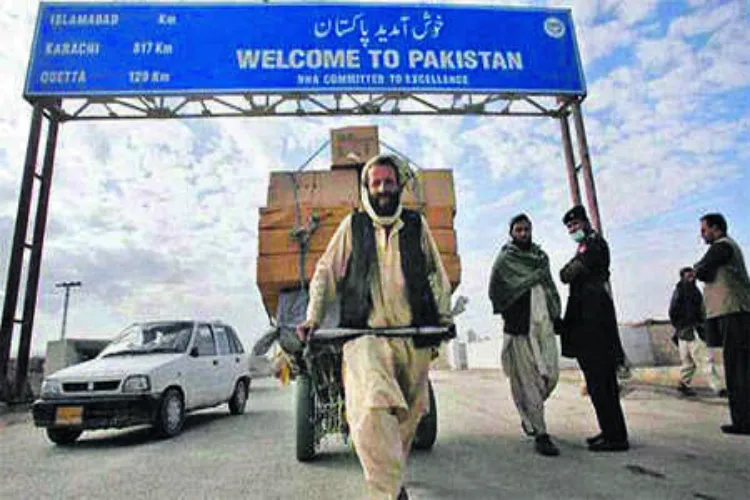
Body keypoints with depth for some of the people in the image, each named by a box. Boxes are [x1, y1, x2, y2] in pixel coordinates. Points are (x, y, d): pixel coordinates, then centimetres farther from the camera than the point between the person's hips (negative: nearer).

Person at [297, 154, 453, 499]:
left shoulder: (416, 224, 13)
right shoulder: (352, 225, 9)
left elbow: (437, 274, 21)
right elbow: (325, 272, 11)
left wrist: (444, 316, 12)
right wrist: (313, 317, 3)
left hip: (414, 335, 3)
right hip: (365, 332, -2)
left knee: (409, 412, 11)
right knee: (372, 408, -24)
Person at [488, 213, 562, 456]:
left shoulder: (541, 256, 18)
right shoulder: (504, 259, 1)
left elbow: (550, 286, 23)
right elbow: (495, 291, -2)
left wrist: (556, 314, 16)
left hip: (544, 324, 5)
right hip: (520, 326, -5)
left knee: (551, 374, 1)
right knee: (528, 378, -4)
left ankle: (530, 414, 28)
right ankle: (540, 433, 2)